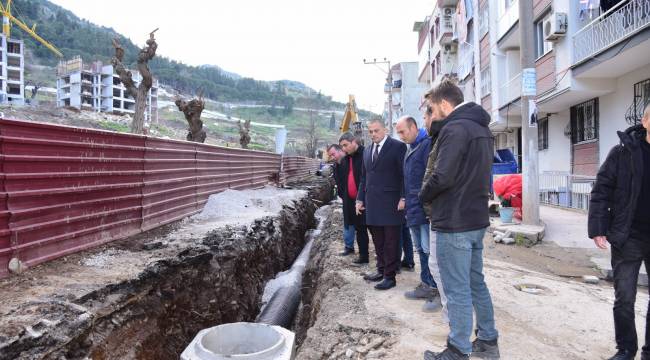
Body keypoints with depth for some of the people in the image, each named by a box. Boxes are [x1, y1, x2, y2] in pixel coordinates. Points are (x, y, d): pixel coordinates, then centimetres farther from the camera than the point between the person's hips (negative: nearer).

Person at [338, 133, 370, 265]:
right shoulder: (345, 160, 14)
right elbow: (342, 181, 22)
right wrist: (344, 195, 11)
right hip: (351, 200, 8)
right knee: (359, 229, 14)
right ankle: (363, 256, 23)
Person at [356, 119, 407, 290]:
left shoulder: (398, 146, -3)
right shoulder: (367, 151, 17)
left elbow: (404, 174, -7)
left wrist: (403, 198, -13)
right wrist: (360, 199, 15)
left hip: (391, 204, -6)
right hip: (372, 204, 6)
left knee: (391, 242, 0)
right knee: (378, 241, 12)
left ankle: (390, 276, 7)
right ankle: (381, 270, 24)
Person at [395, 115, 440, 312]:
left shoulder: (428, 144, -12)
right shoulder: (410, 149, 18)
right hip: (413, 208, 10)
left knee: (429, 249, -7)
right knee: (421, 249, 15)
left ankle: (437, 290, 2)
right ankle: (426, 285, 24)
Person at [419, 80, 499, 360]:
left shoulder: (455, 128, -17)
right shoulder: (482, 128, 14)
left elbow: (442, 177, -24)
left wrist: (424, 195, -7)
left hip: (453, 222, -9)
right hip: (477, 218, 10)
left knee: (457, 290, 0)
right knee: (477, 284, 18)